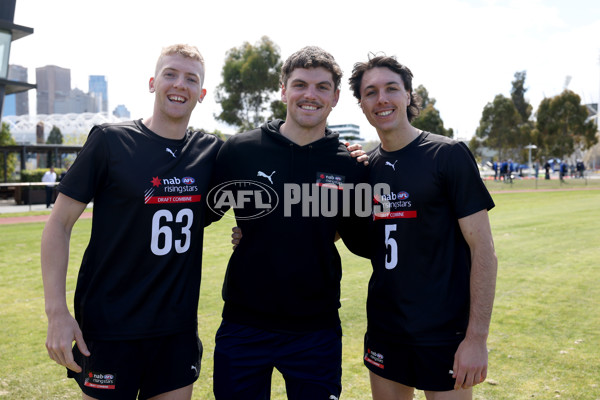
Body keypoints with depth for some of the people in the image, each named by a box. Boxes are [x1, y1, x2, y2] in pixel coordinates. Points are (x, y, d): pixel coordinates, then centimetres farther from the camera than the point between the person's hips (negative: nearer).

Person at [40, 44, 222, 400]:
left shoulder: (210, 151, 2)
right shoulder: (110, 141, -7)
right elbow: (59, 224, -5)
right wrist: (57, 312, -11)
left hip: (179, 329, 4)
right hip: (109, 328, -3)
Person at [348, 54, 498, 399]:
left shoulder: (448, 154, -10)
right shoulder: (367, 166, 4)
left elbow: (483, 249, -12)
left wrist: (477, 337, -17)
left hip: (444, 334, -4)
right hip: (384, 331, 5)